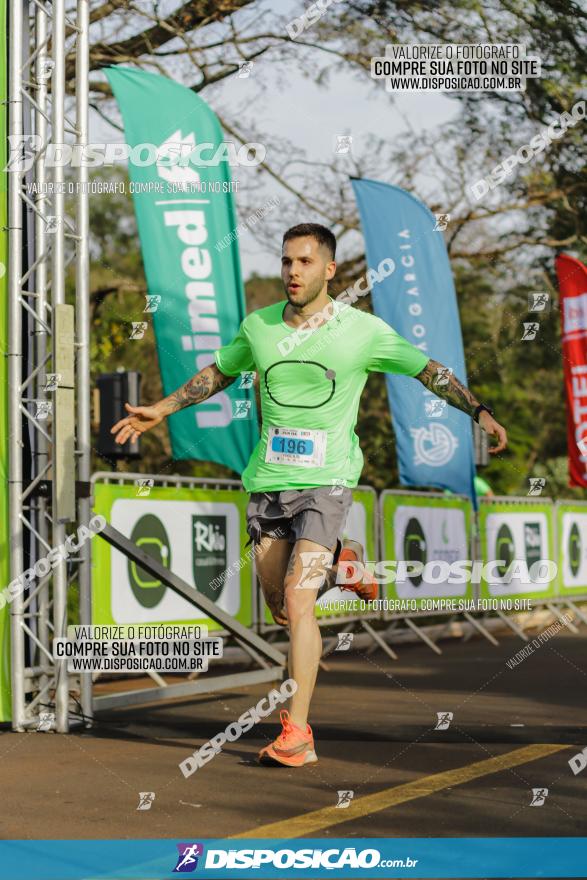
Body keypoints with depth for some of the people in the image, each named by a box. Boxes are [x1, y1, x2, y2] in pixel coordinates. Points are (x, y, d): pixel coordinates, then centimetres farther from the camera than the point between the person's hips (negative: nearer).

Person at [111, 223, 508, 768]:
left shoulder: (363, 330, -4)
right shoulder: (258, 326, 6)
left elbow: (428, 370, 5)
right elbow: (219, 372, 24)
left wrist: (478, 411, -6)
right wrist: (161, 410, 23)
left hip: (325, 482, -4)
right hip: (267, 482, 4)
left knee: (297, 603, -16)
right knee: (279, 608, 8)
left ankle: (296, 732, -10)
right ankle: (335, 561, 42)